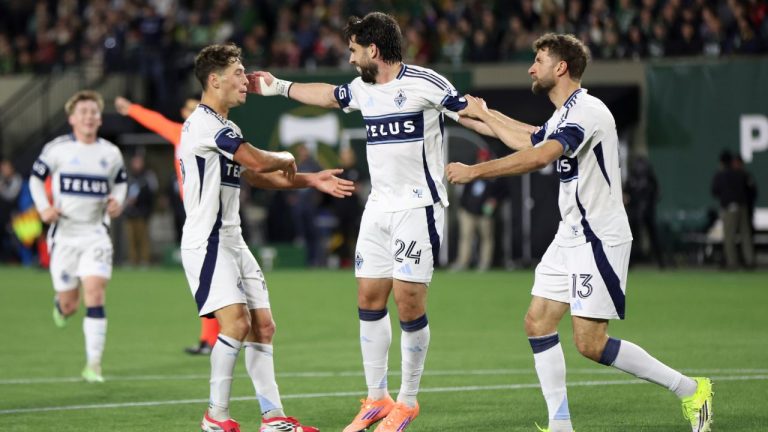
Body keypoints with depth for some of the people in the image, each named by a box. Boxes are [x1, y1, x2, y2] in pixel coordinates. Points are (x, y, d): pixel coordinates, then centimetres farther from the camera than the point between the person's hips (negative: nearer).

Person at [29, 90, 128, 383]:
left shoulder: (110, 153, 5)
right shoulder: (57, 149, -3)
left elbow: (120, 181, 21)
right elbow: (36, 178, 7)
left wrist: (117, 202, 0)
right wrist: (43, 208, -8)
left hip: (95, 235, 1)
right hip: (64, 234, -1)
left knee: (95, 294, -16)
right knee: (69, 305, 4)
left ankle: (93, 364, -14)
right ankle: (60, 304, 45)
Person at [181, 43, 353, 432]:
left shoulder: (223, 128, 19)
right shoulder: (203, 123, -15)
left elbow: (256, 176, 27)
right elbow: (258, 161, -22)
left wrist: (310, 180, 19)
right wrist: (287, 159, -1)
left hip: (232, 242, 10)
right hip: (206, 243, -10)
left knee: (262, 327, 6)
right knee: (236, 321, -20)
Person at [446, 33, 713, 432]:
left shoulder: (587, 111, -18)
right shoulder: (564, 115, 14)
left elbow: (539, 158, -32)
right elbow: (530, 140, 38)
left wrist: (475, 171, -29)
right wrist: (483, 115, 43)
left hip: (599, 240, -10)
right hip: (571, 236, 10)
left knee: (590, 343, -11)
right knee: (537, 323, 2)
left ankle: (690, 390, 0)